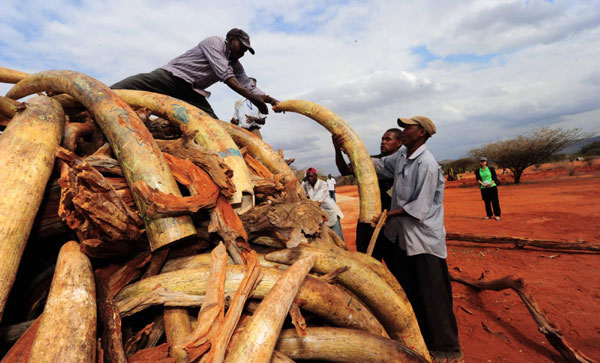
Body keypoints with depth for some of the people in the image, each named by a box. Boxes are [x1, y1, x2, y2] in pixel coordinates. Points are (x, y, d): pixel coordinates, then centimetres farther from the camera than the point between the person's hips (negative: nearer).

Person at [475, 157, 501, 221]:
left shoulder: (491, 169, 3)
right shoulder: (478, 171, 6)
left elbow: (495, 178, 0)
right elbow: (478, 179, -1)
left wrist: (491, 183, -17)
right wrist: (483, 184, -18)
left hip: (492, 187, -1)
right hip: (483, 188, 1)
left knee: (495, 201, -4)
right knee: (487, 202, 5)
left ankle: (497, 215, 3)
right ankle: (489, 215, 15)